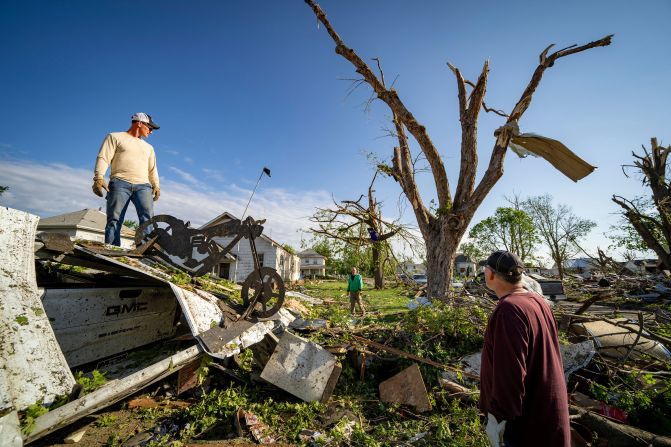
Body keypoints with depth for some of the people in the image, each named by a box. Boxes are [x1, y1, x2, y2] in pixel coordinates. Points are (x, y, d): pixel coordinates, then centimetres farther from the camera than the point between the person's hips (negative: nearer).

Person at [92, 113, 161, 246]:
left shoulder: (148, 147, 32)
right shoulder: (115, 137, 17)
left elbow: (152, 169, 26)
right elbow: (103, 158, 4)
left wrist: (156, 185, 8)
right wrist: (99, 177, -11)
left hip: (143, 185, 3)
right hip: (120, 183, -3)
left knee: (148, 217, -20)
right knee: (114, 219, -12)